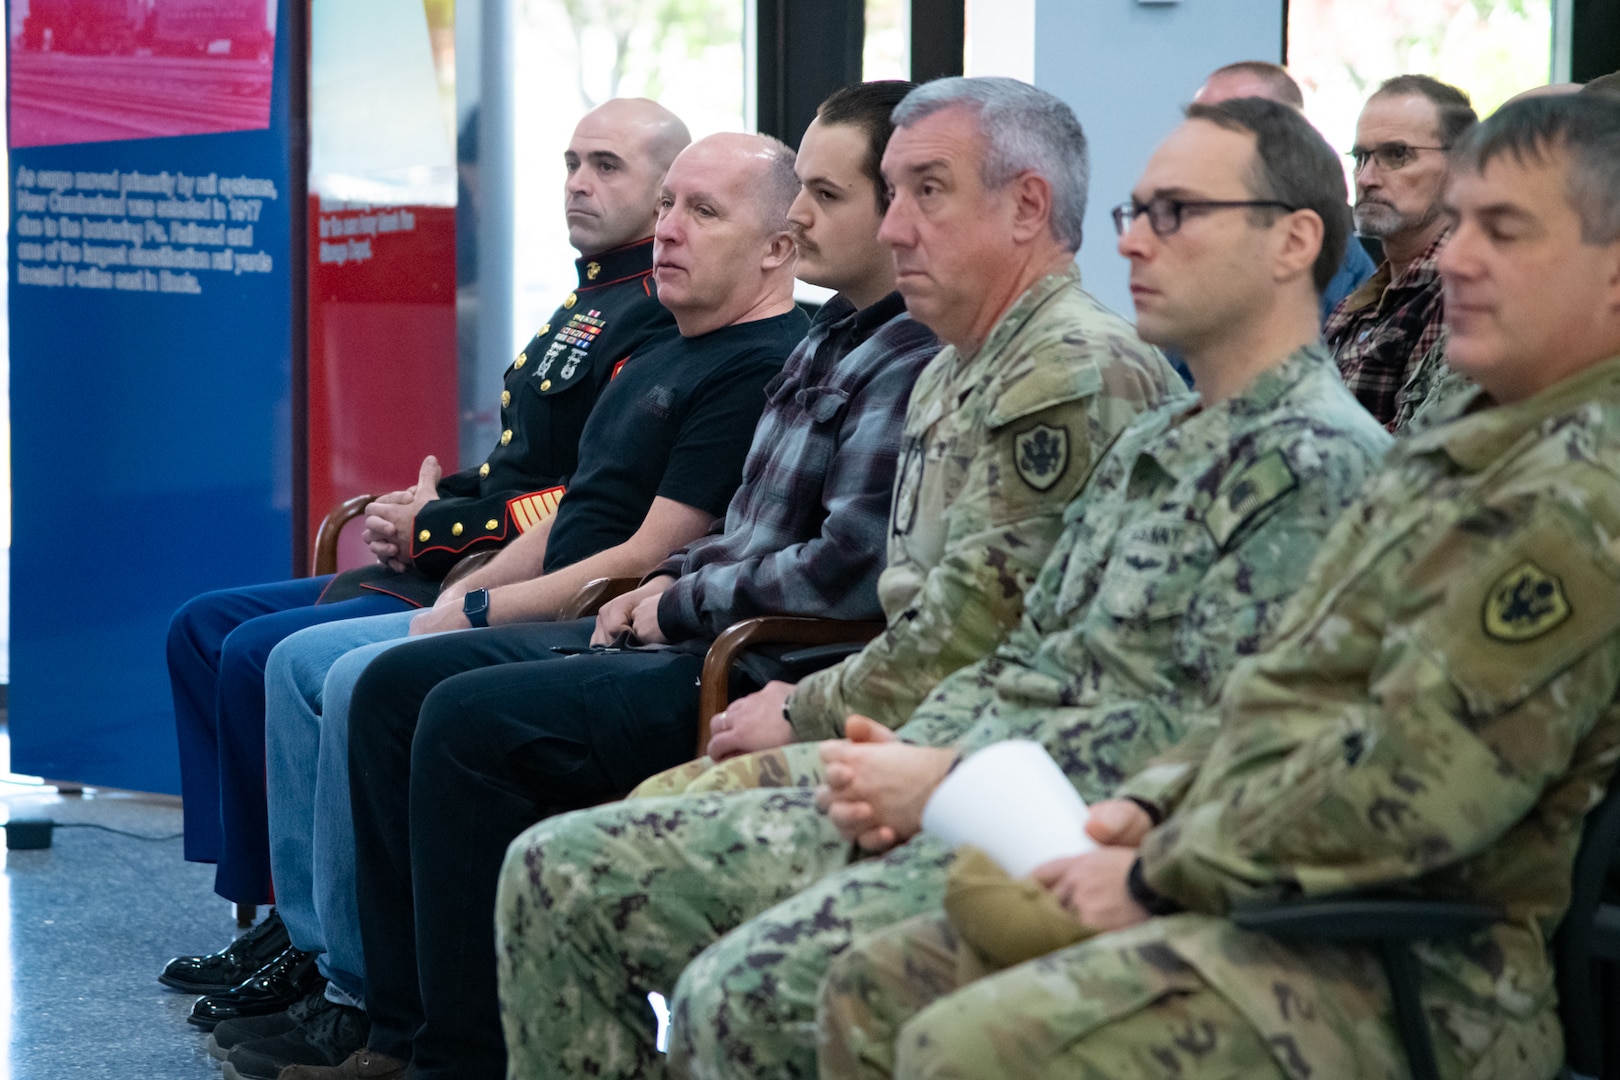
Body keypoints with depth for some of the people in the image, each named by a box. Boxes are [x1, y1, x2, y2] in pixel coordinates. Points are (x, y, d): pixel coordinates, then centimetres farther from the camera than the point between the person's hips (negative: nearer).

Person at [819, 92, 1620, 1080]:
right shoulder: (1467, 452, 20)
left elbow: (1411, 785, -24)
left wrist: (1162, 878, -14)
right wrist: (1150, 809, 9)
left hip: (1410, 977, -11)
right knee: (878, 989, 9)